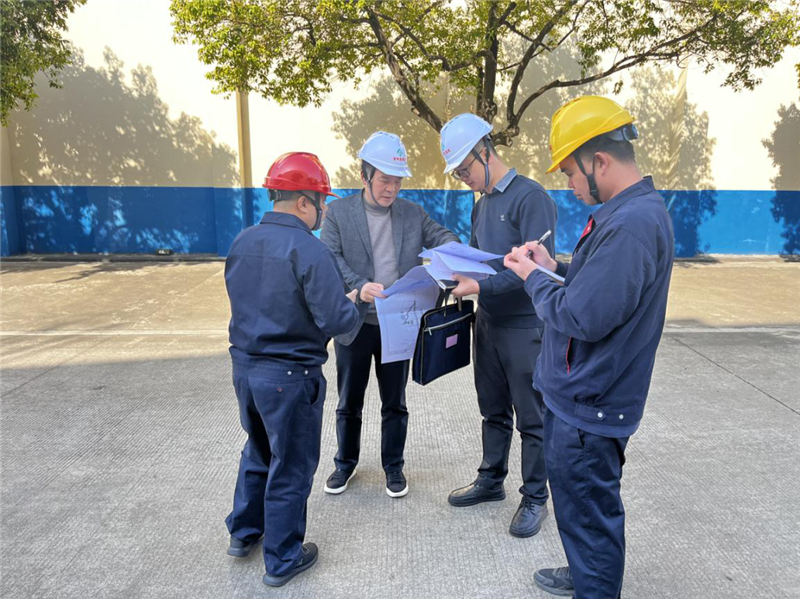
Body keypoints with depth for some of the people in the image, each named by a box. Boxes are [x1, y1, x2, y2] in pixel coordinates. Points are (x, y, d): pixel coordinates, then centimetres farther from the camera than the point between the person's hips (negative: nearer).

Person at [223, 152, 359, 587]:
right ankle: (282, 560, 29)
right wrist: (355, 300, -1)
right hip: (290, 375, -7)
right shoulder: (308, 249, -20)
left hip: (244, 366, 7)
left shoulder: (242, 241, 2)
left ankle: (243, 533, 44)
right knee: (290, 467, 12)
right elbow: (334, 322, -22)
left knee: (258, 452, 28)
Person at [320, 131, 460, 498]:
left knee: (394, 402, 14)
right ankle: (346, 463, 36)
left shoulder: (413, 213, 4)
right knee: (349, 401, 14)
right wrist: (359, 287, -28)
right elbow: (330, 258, -11)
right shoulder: (339, 212, -3)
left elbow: (440, 237, -2)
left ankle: (393, 466, 33)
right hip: (354, 323, -1)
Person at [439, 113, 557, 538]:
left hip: (525, 327, -8)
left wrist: (480, 286, -27)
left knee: (531, 419, 7)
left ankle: (534, 498, 23)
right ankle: (491, 481, 36)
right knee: (493, 411, 20)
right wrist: (454, 271, -2)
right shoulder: (481, 204, 12)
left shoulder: (530, 197, -15)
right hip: (488, 323, 8)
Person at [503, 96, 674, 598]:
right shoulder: (636, 209, 7)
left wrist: (534, 278, -12)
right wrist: (557, 268, 2)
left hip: (589, 406, -11)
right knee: (583, 502, 27)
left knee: (588, 513, 8)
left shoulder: (630, 225, -27)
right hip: (582, 393, 11)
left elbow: (582, 317, -28)